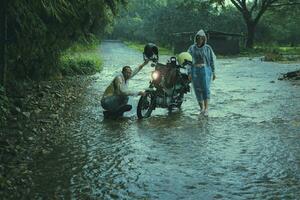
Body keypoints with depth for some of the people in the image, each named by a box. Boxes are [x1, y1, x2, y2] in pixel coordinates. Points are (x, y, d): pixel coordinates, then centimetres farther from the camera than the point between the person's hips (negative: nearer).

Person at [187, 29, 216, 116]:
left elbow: (212, 60, 8)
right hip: (195, 71, 2)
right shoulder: (192, 48, 8)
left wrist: (213, 72, 5)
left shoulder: (208, 48, 5)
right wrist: (189, 73, -3)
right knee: (198, 90, 4)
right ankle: (201, 108, 15)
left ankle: (206, 108, -17)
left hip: (205, 70, -2)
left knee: (206, 88, -14)